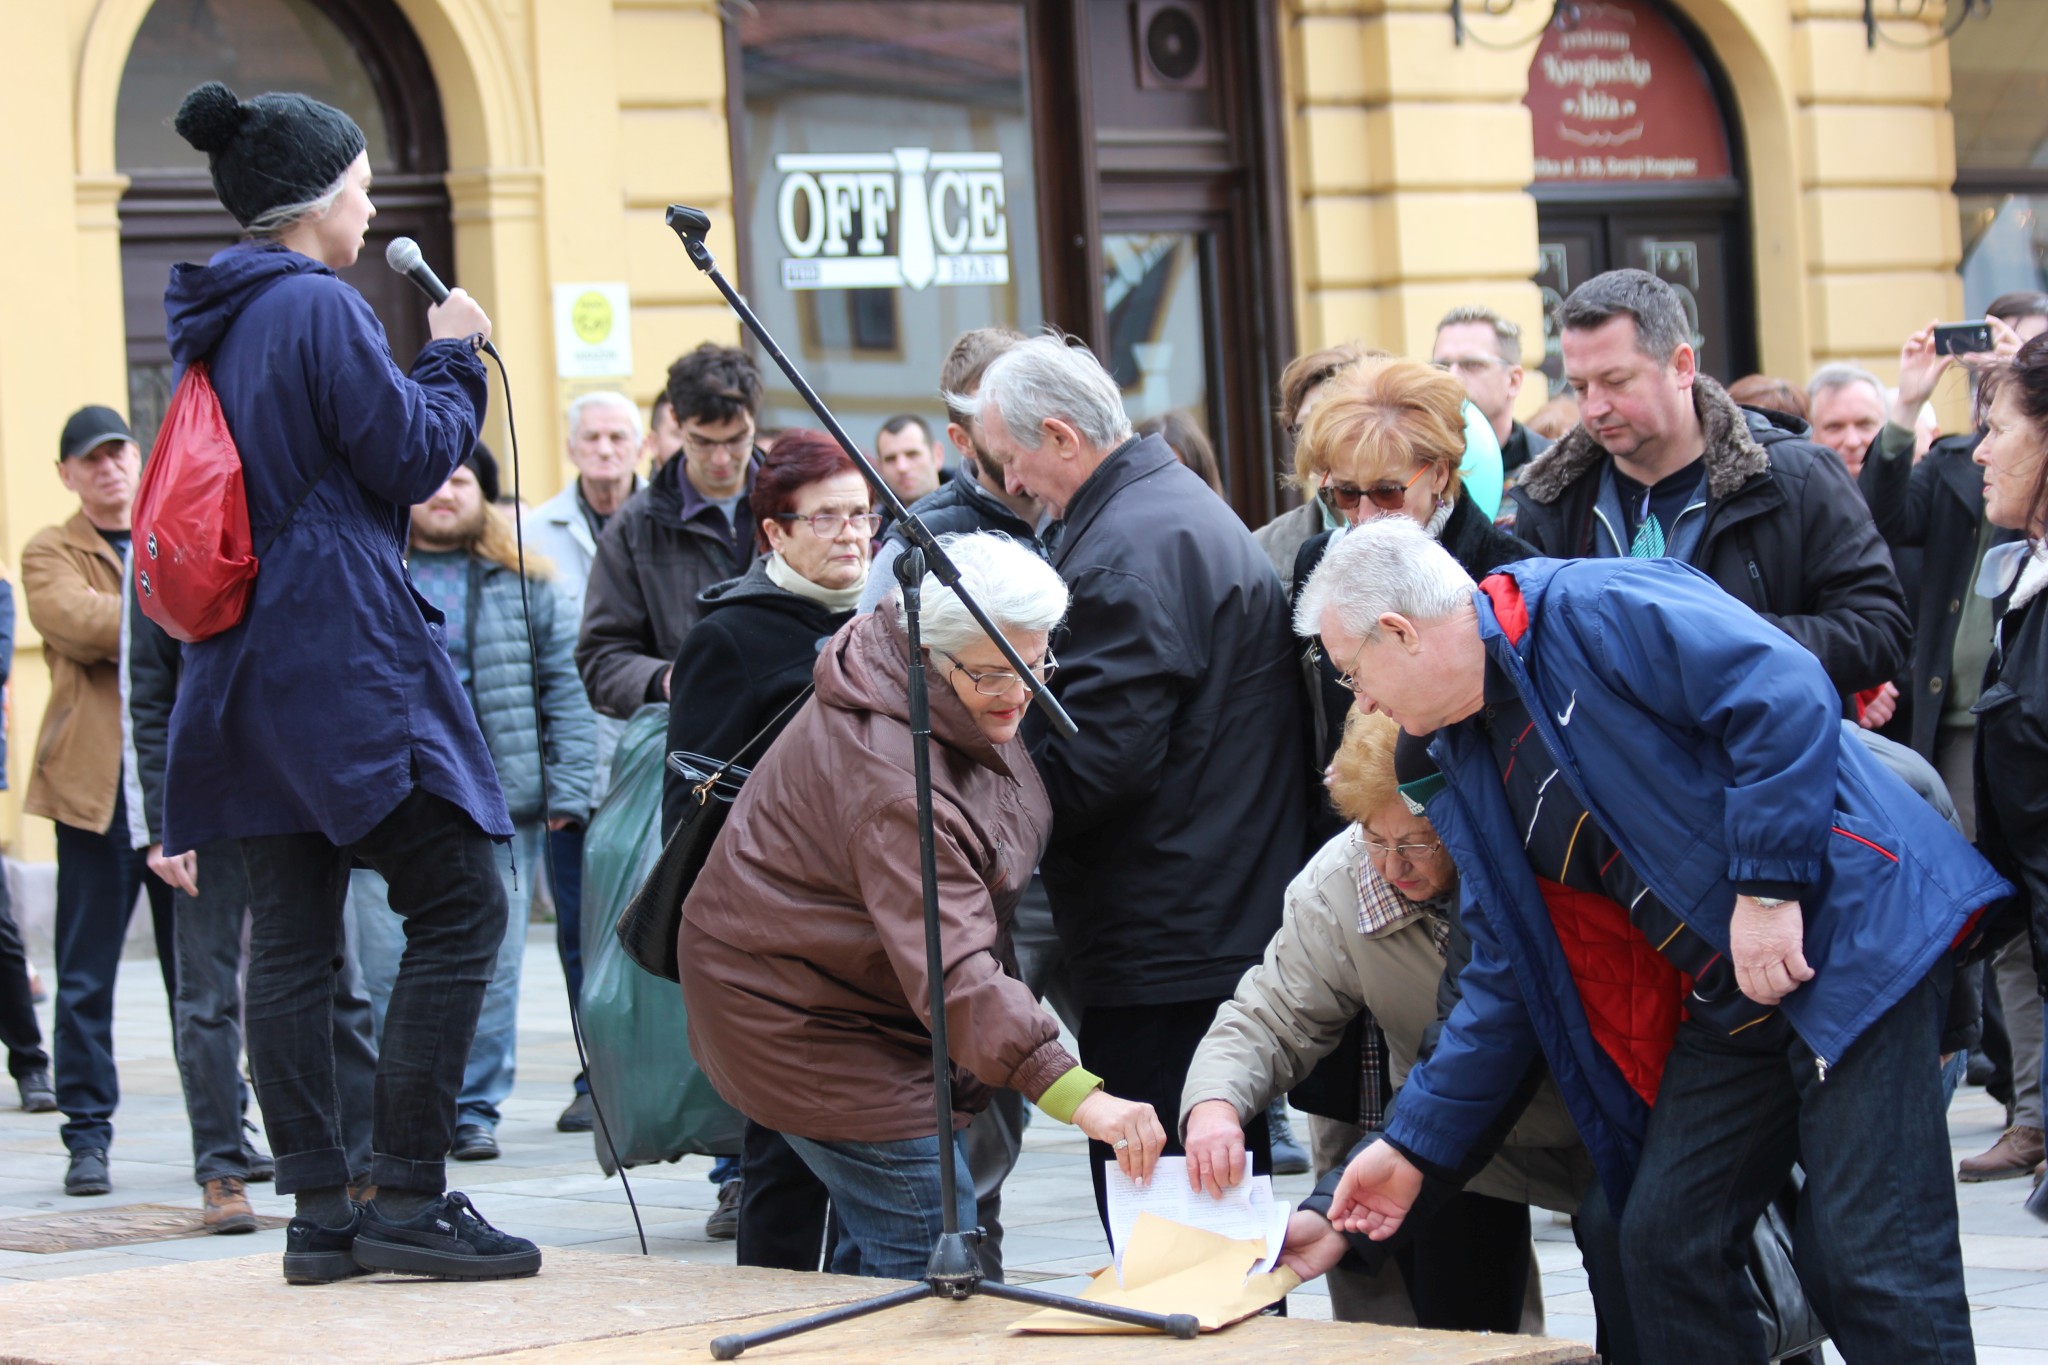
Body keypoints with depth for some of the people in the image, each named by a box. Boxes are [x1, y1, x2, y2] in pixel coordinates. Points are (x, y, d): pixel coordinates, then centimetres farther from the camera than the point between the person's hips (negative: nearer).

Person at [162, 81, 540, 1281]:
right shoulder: (320, 307, -11)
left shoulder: (215, 322, 15)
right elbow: (411, 459, -10)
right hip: (344, 653, -9)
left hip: (254, 668, 9)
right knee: (459, 905, -4)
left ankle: (321, 1210, 7)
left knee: (293, 935, 7)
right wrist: (455, 354, 4)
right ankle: (407, 1200, -7)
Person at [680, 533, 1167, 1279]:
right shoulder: (891, 779, -35)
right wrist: (1079, 1097, -50)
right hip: (807, 1022, -10)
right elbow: (953, 972, -43)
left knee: (877, 1242, 14)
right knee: (933, 1260, -14)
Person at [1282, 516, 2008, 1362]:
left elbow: (1785, 693, -23)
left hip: (1849, 933, -9)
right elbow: (1507, 978, 19)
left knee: (1873, 1262, -13)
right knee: (1660, 1243, 6)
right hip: (1723, 1004, 9)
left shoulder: (1594, 611, -12)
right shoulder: (1469, 767, 14)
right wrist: (1414, 1143, 15)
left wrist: (1767, 882, -23)